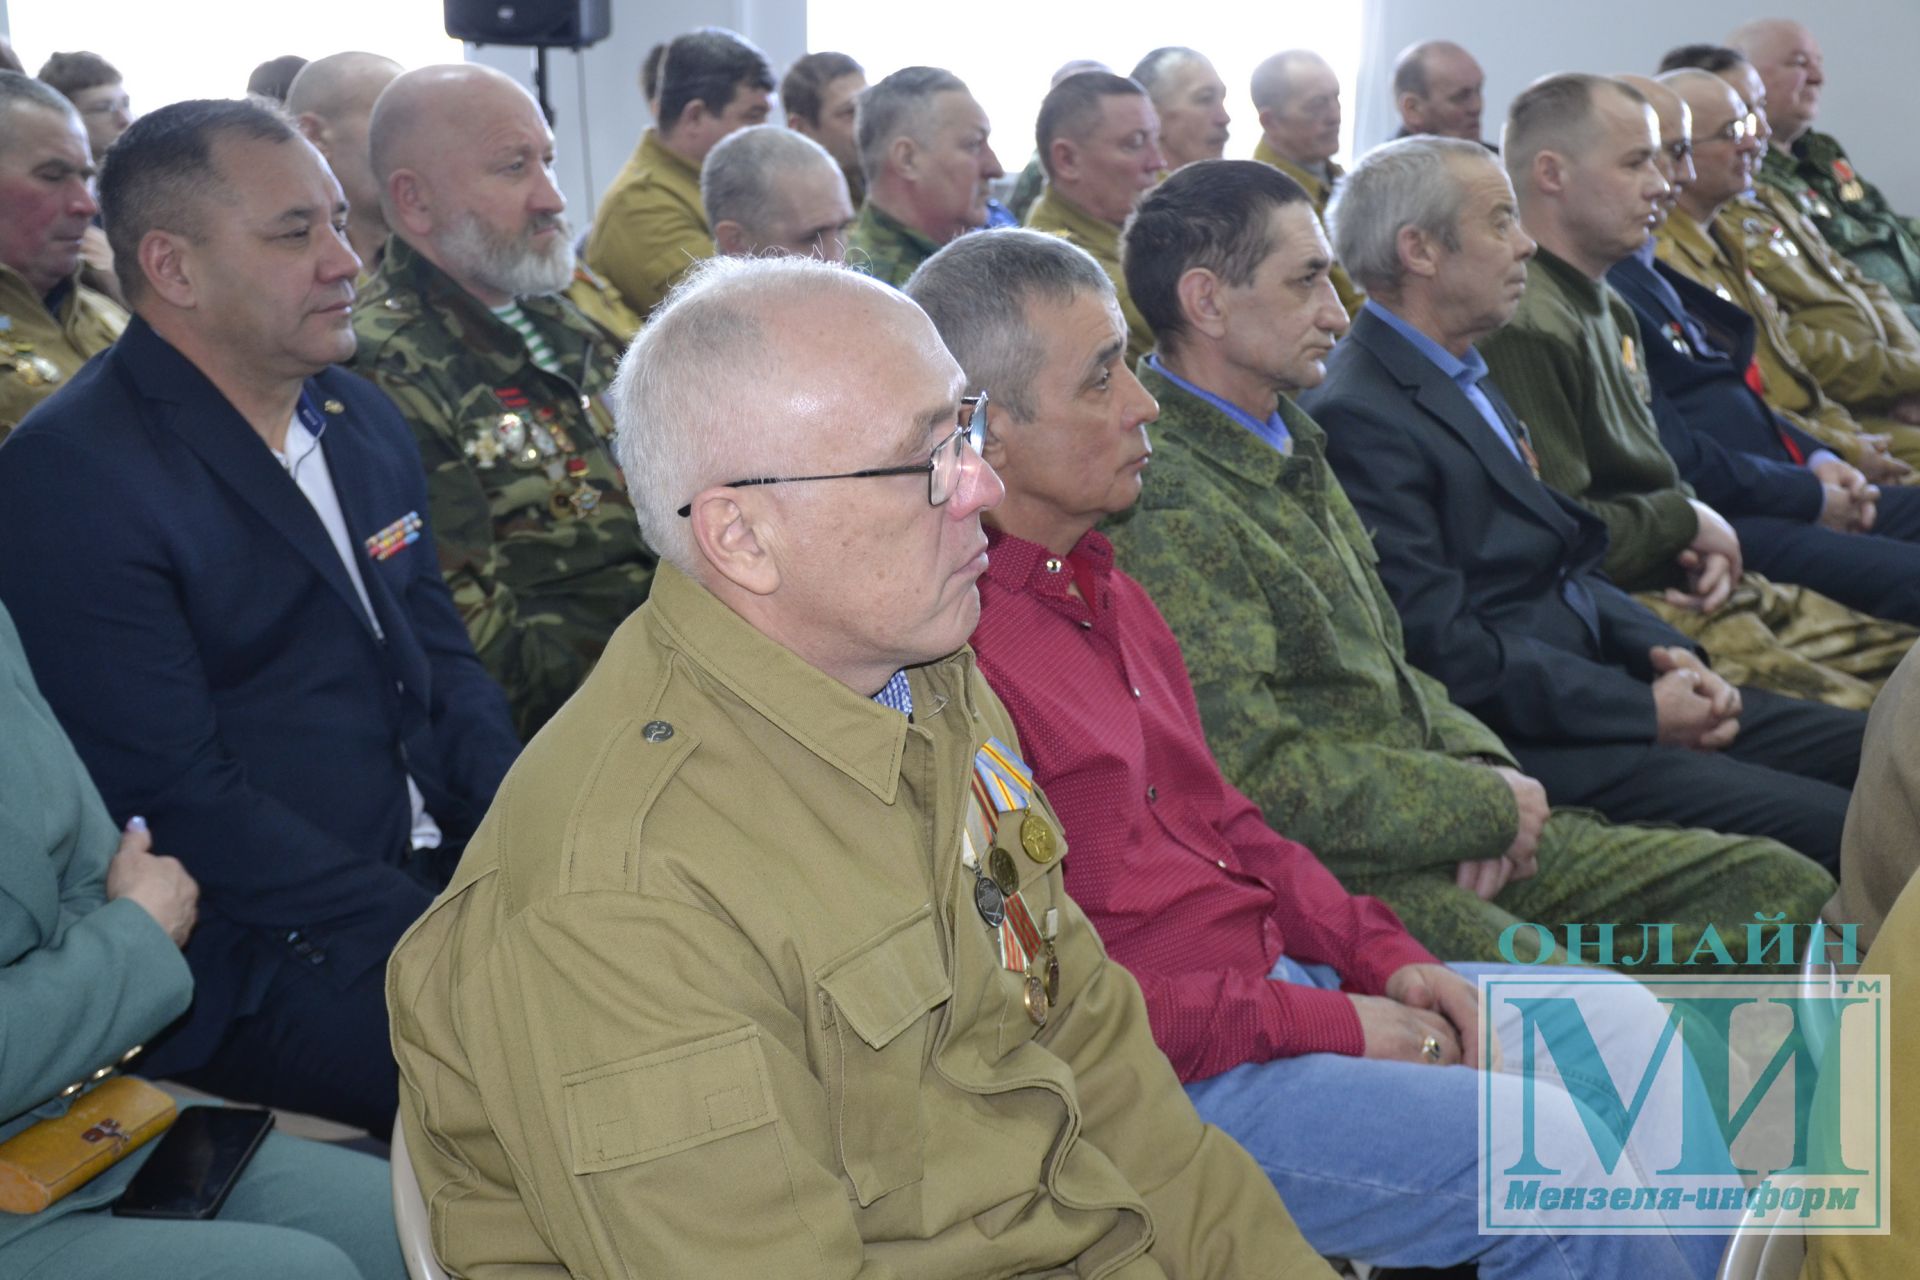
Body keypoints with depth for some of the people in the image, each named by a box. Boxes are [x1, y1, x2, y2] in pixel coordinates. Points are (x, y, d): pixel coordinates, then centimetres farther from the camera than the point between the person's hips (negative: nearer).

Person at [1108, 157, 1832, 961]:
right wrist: (1488, 804, -11)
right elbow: (1257, 776, -22)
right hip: (1331, 883, -9)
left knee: (1787, 889, 4)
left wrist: (1479, 765, 1)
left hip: (1447, 831, 10)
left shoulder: (1290, 445, 15)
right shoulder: (1165, 503, -17)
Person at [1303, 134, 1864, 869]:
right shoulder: (1356, 417, -16)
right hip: (1528, 743, -10)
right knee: (1837, 833, -19)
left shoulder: (1465, 377, 17)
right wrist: (1643, 711, -15)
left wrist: (1662, 650, 2)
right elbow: (1445, 644, -20)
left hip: (1594, 685, 10)